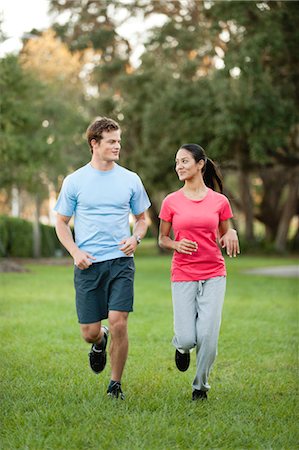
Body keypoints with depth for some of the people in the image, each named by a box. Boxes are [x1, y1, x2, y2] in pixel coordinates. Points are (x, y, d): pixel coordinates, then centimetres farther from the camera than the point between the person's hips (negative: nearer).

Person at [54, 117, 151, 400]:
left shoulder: (130, 180, 7)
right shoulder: (74, 181, 3)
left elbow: (141, 219, 18)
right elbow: (61, 223, 9)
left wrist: (135, 238, -4)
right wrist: (75, 252, -7)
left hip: (121, 262, 0)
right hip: (88, 265, 0)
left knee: (118, 323, -12)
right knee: (89, 332, 0)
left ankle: (115, 384, 7)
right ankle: (100, 342, 39)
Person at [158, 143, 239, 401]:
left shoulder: (219, 201, 3)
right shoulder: (171, 202, 2)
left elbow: (225, 238, 13)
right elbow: (162, 239, 10)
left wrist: (231, 234, -10)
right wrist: (176, 245, -12)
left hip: (214, 274, 0)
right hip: (183, 276, 0)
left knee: (208, 335, -9)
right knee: (187, 339, -6)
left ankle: (201, 385, 14)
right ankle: (181, 347, 33)